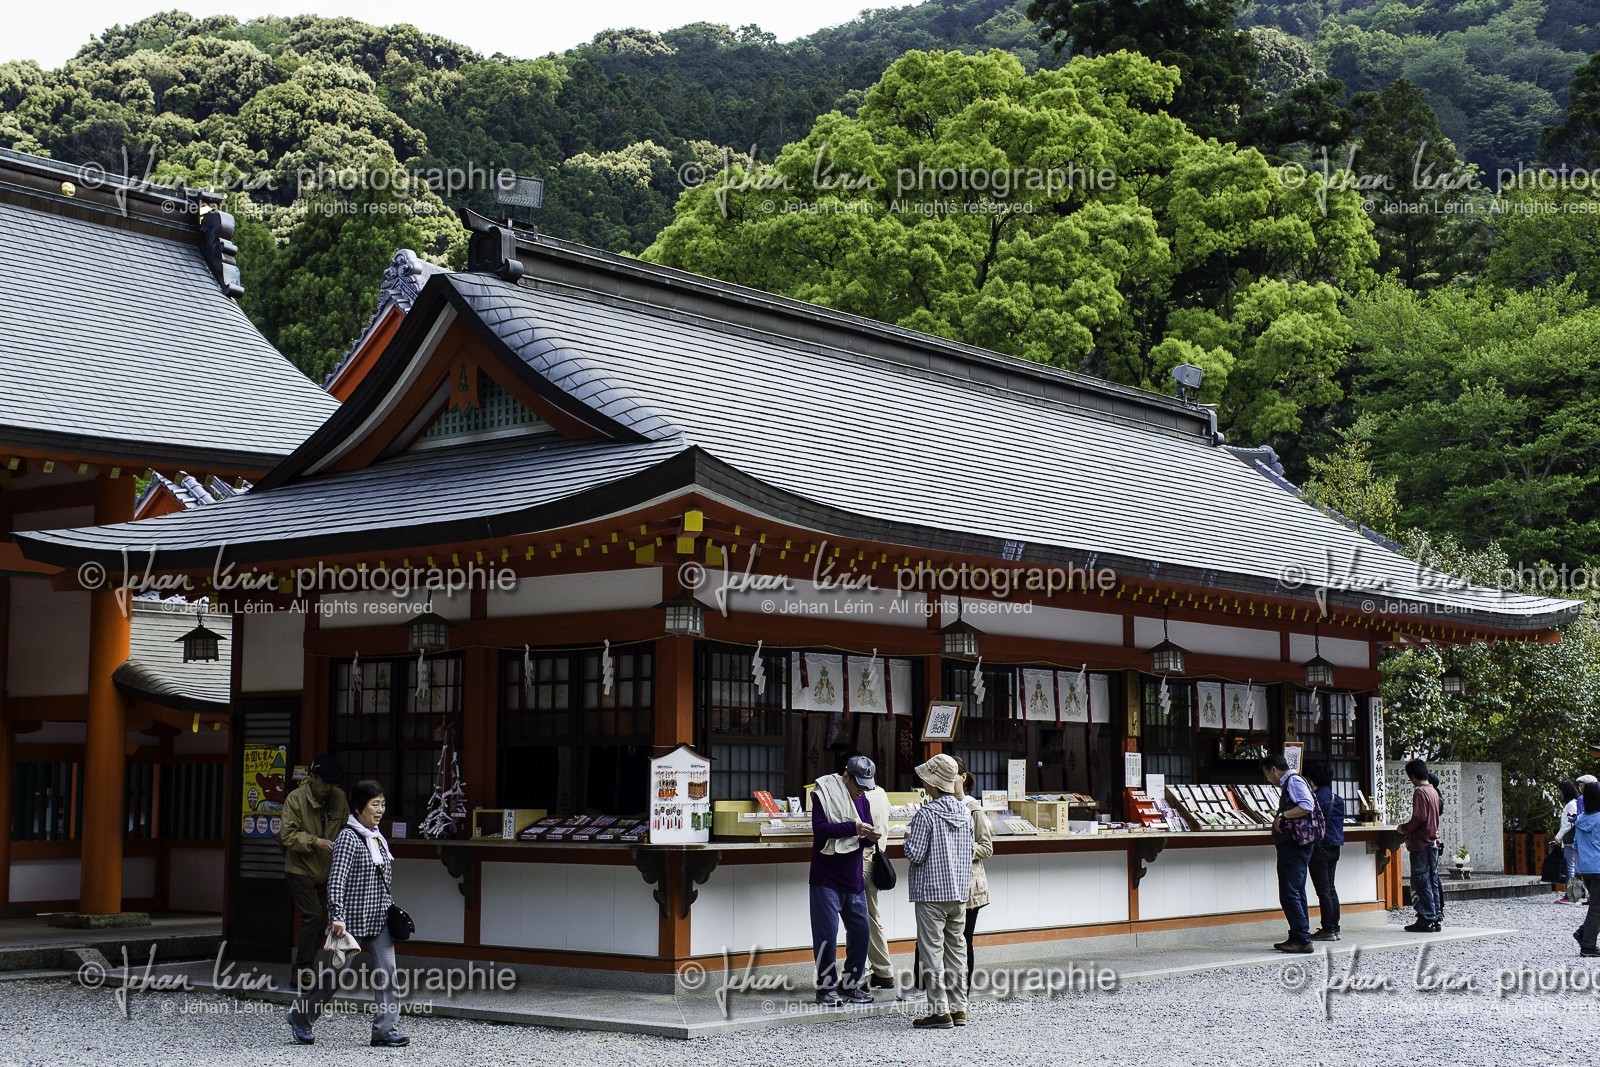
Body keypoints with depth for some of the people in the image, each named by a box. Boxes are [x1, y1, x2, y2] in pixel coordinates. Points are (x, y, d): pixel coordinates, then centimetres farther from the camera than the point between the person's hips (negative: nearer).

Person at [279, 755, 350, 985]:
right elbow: (287, 836, -19)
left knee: (322, 921, 10)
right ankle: (302, 972, -7)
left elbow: (347, 829, 15)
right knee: (314, 916, -16)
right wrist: (315, 841, -29)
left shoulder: (339, 798, 0)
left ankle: (305, 971, 23)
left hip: (326, 873, 6)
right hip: (300, 871, -6)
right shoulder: (295, 799, -14)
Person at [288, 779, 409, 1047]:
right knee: (337, 972, 5)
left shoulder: (378, 837, 11)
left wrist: (390, 908, 19)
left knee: (387, 970, -5)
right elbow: (337, 879, -20)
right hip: (353, 918, -7)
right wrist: (337, 917, -26)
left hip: (379, 918, 7)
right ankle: (300, 1016, 25)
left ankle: (384, 1029, -4)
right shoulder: (348, 837, -13)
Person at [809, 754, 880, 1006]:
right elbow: (819, 828, -20)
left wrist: (870, 835, -9)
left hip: (853, 878, 7)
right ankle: (826, 987, 6)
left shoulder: (862, 799, 11)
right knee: (826, 933, -4)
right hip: (826, 878, -7)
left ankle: (851, 984, 20)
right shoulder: (824, 794, -10)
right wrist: (853, 827, -26)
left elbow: (865, 833, 15)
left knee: (861, 929, 8)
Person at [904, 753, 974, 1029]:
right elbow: (970, 850, 12)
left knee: (932, 951, -2)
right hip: (959, 892, 7)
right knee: (956, 949, 12)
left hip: (931, 893, -7)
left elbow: (915, 854, -16)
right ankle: (958, 1008, 14)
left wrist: (909, 836, 3)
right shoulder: (964, 812, 5)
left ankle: (940, 1011, -4)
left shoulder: (927, 814, -15)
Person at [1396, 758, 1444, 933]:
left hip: (1421, 843, -9)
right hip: (1433, 841, 9)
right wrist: (1410, 831, 20)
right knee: (1432, 882, 11)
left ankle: (1426, 920, -5)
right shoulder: (1433, 791, 13)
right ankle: (1436, 918, 13)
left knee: (1421, 882, -5)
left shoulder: (1420, 792, -14)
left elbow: (1419, 817, -22)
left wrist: (1404, 828, -6)